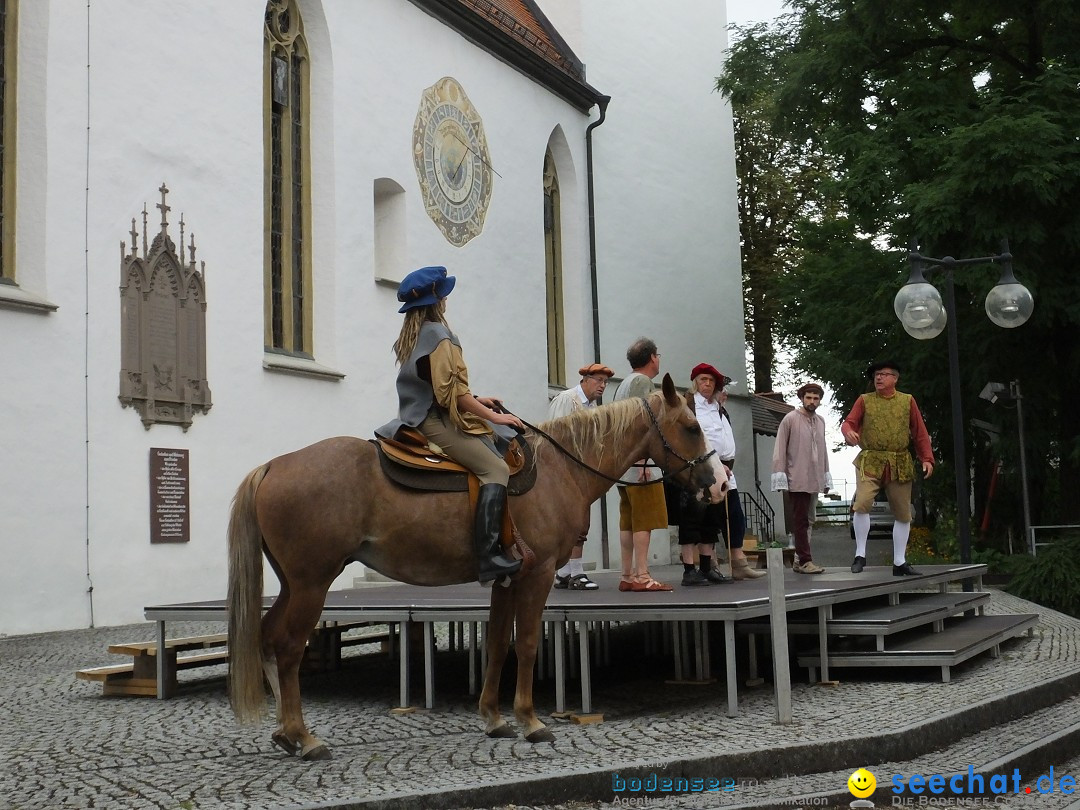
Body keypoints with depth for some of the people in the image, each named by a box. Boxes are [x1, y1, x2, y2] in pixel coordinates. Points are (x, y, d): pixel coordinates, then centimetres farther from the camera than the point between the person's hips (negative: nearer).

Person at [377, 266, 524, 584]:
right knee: (496, 469, -21)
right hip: (437, 423, -10)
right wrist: (494, 416, -10)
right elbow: (452, 391, -16)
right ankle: (488, 555, -33)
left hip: (419, 420, 10)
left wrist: (475, 401, 23)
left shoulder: (410, 337, 19)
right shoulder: (438, 334, -10)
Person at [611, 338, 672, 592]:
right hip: (638, 463, -9)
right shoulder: (643, 381, -6)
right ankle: (642, 576, -12)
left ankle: (627, 576, 8)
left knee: (628, 521, 8)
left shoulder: (624, 384, 22)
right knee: (644, 521, -9)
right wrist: (642, 462, -20)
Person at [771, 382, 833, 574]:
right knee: (801, 521, -6)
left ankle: (799, 560, 13)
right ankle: (805, 561, -5)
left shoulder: (820, 421, 15)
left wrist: (826, 477, 17)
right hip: (797, 480, -6)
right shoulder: (790, 419, -4)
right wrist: (780, 477, -10)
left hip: (815, 481, 6)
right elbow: (779, 450, -5)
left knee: (808, 521, 8)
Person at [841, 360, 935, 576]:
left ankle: (899, 562, 18)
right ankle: (860, 554, -8)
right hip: (870, 463, -2)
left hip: (900, 466, 2)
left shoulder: (907, 401, 10)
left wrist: (927, 458, 0)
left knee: (903, 513, 7)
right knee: (861, 504, -21)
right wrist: (849, 432, -23)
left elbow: (920, 432, 9)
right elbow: (849, 422, 1)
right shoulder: (864, 400, 8)